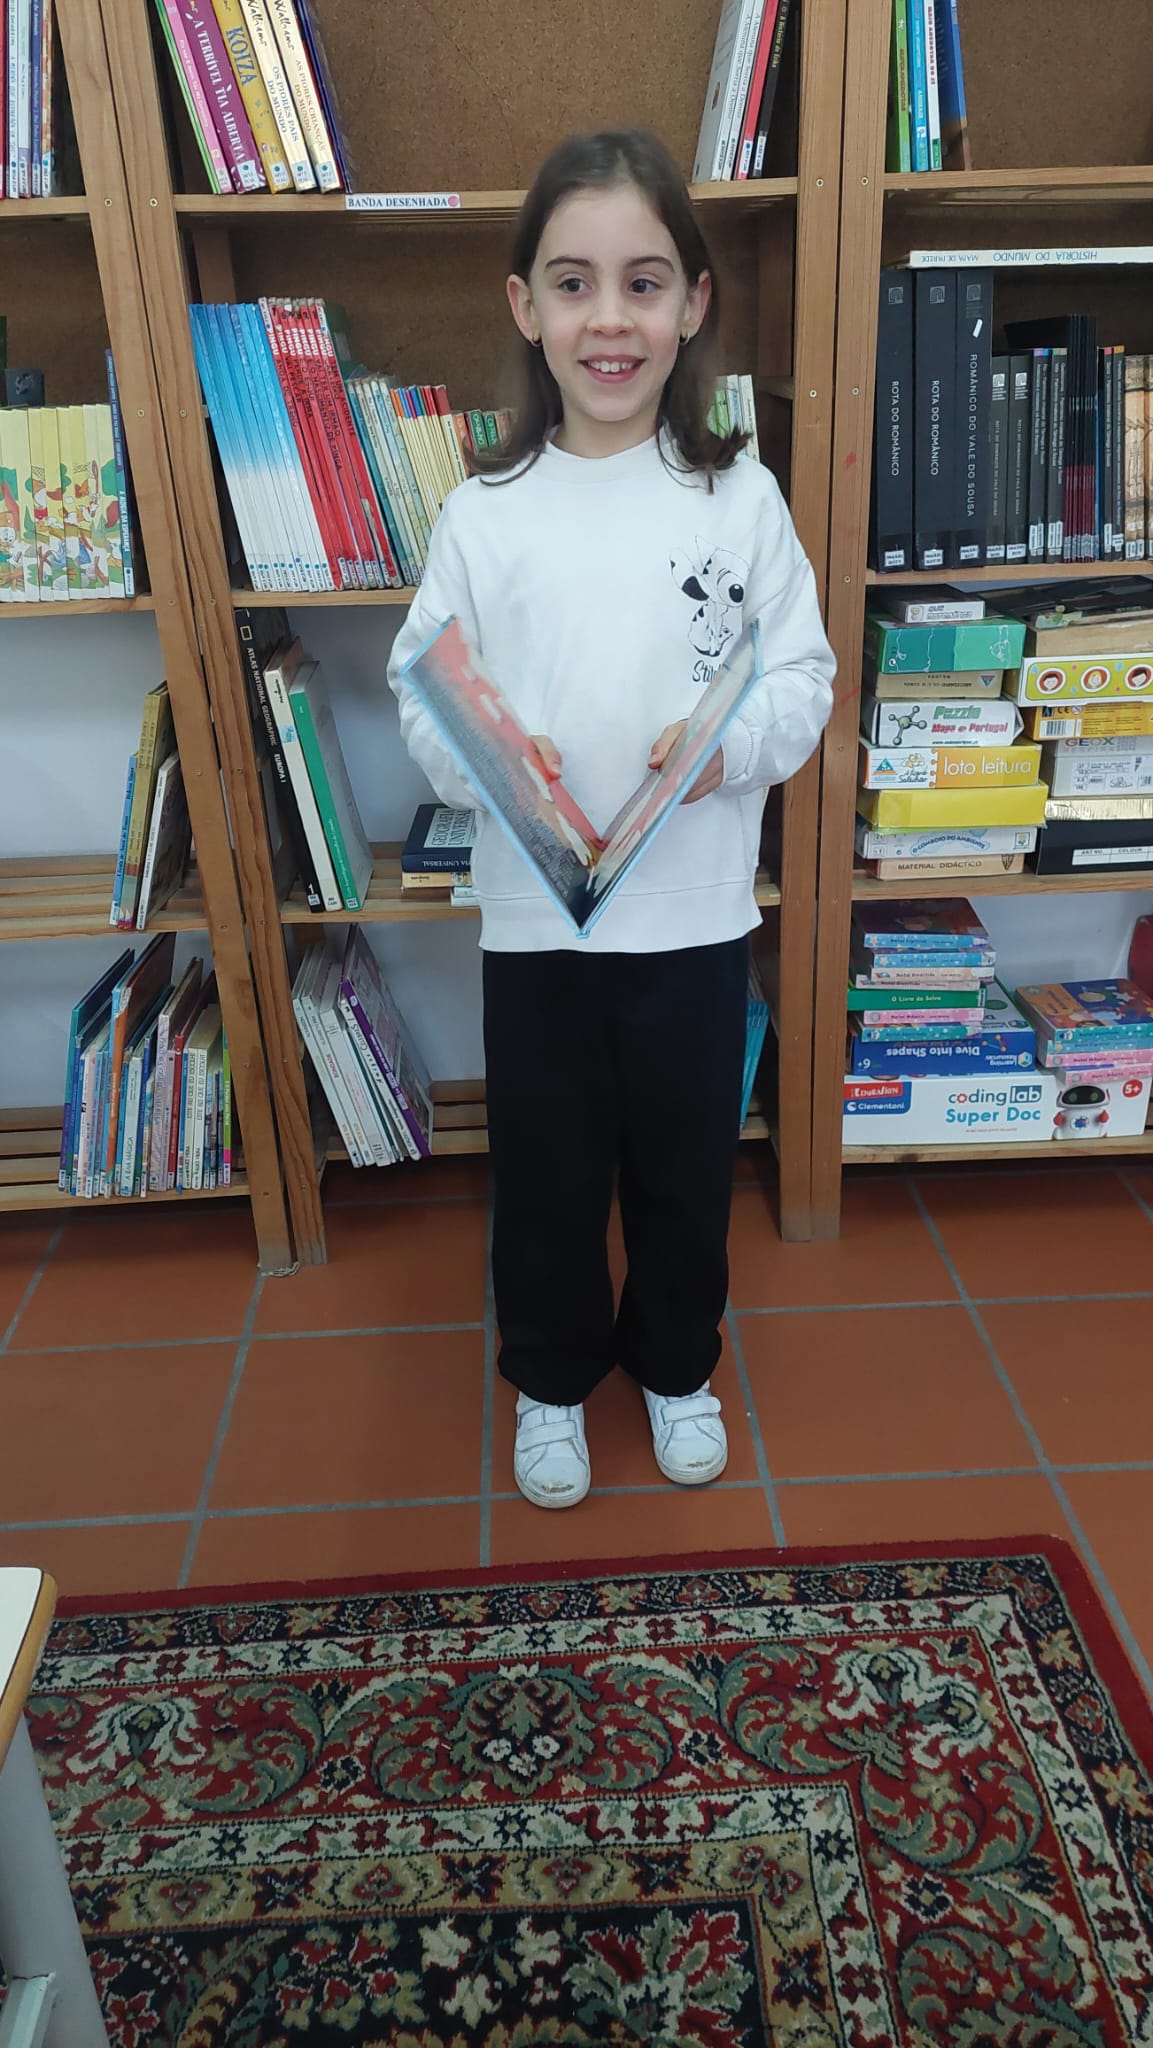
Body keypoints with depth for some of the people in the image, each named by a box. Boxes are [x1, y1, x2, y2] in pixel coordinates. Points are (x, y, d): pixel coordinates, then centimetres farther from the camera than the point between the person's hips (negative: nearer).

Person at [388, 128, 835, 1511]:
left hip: (694, 914, 0)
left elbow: (804, 678, 0)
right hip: (533, 916, 0)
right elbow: (421, 695, 0)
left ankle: (676, 1365, 44)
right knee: (546, 1174, 14)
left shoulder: (741, 499, -2)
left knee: (686, 1165, 17)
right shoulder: (484, 511, -2)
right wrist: (478, 758, -21)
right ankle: (551, 1376, 41)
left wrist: (730, 744, -20)